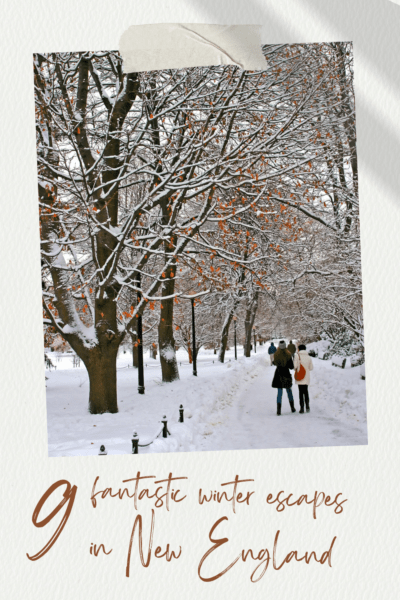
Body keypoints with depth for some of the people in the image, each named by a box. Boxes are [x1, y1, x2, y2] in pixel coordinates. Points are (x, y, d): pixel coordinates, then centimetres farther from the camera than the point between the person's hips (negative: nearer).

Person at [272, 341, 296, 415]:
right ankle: (292, 408, 28)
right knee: (289, 391, 18)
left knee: (279, 392, 3)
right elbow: (291, 367, -10)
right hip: (286, 373, -1)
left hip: (278, 374, 1)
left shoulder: (276, 355, -6)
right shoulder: (288, 355, -13)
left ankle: (278, 410, -9)